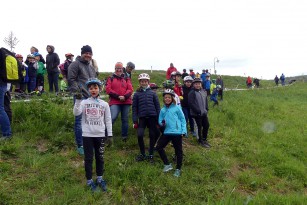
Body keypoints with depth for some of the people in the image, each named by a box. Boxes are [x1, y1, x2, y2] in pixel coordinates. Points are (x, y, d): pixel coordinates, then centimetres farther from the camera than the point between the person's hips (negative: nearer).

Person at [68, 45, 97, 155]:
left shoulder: (91, 67, 23)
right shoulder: (76, 64, -2)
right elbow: (71, 79, -10)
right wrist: (77, 91, -16)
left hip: (90, 97, 8)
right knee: (80, 121, -6)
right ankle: (80, 146, 3)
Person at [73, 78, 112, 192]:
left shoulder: (104, 104, 3)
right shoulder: (84, 102, 0)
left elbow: (108, 120, 5)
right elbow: (76, 113, -16)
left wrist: (110, 135, 1)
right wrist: (78, 100, -27)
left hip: (100, 135, 1)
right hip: (87, 135, -1)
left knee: (100, 157, 11)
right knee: (88, 158, 7)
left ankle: (100, 179, 27)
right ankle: (89, 181, 20)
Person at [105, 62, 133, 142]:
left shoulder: (127, 79, 15)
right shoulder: (110, 78, 9)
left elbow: (130, 89, 4)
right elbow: (108, 89, -2)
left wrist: (124, 96, -14)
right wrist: (118, 96, -12)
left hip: (126, 102, 3)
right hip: (114, 102, -3)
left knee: (125, 120, 7)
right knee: (112, 118, -19)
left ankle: (124, 137, 18)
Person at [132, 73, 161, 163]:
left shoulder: (152, 93, 5)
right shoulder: (137, 94, 6)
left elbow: (157, 106, 6)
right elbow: (134, 107, 5)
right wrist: (135, 121, -1)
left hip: (152, 117, 1)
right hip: (142, 118, 0)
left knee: (153, 136, 6)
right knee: (140, 135, -12)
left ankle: (151, 154, 22)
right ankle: (142, 154, 9)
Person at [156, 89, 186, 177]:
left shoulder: (177, 108, -2)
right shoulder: (163, 110, 10)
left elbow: (183, 119, -1)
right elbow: (160, 121, 13)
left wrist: (183, 131, -9)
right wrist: (162, 123, -11)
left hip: (177, 133, -4)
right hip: (167, 132, 4)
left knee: (178, 150, 5)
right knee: (159, 147, -2)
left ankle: (178, 169, 21)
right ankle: (167, 165, 13)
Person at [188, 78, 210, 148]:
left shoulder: (203, 92, 9)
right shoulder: (192, 93, -12)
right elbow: (191, 104, -18)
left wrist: (206, 109, 5)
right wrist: (199, 111, -18)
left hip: (204, 113, 7)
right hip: (197, 114, -6)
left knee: (206, 125, 13)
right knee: (199, 127, 3)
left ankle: (204, 139, 32)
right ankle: (201, 141, 19)